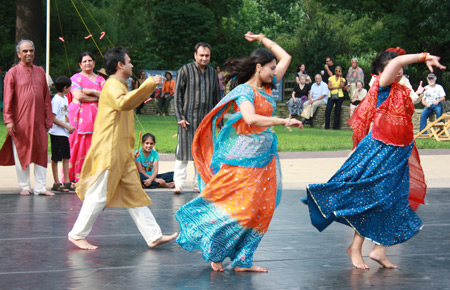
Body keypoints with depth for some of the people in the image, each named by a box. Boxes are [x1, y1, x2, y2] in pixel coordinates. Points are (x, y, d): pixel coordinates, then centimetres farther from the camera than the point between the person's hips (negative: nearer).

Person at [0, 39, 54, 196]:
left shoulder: (40, 72, 11)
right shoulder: (13, 73, -1)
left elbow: (46, 98, 13)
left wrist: (48, 119, 9)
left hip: (38, 121, 3)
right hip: (20, 122, -3)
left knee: (41, 153, 1)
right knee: (21, 154, 3)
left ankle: (40, 187, 5)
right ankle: (24, 187, 13)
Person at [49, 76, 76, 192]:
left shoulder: (65, 98, 13)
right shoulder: (56, 100, -14)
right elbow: (53, 118, -18)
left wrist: (70, 127, 8)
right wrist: (67, 126, -17)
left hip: (65, 133, 9)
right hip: (57, 133, -9)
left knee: (66, 157, 10)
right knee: (56, 158, -2)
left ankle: (67, 182, 15)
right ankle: (56, 183, 2)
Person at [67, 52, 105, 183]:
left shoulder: (100, 79, 18)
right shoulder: (76, 78, 5)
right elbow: (78, 96, -10)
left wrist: (92, 91, -7)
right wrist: (97, 97, -3)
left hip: (96, 116, 4)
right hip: (80, 116, -4)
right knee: (79, 144, -8)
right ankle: (74, 177, -5)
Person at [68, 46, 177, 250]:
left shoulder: (119, 86, 20)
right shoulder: (112, 85, -13)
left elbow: (128, 104, 39)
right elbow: (123, 103, -34)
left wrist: (150, 86, 34)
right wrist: (148, 85, -33)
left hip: (122, 153, 10)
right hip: (108, 151, -10)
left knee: (134, 194, 7)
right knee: (99, 195, -4)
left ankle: (153, 236, 6)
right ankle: (77, 234, 7)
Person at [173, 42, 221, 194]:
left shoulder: (212, 72, 12)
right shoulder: (185, 70, -1)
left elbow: (216, 97, 18)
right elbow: (177, 95, -2)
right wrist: (180, 117, -10)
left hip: (206, 119, 4)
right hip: (188, 118, -4)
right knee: (183, 151, -6)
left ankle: (199, 184, 13)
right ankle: (179, 184, -2)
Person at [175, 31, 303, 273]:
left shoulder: (267, 87, 11)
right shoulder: (244, 90, -12)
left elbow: (286, 58, 22)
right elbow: (251, 118, -29)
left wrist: (262, 39, 23)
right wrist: (283, 121, -30)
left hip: (264, 155, 8)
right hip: (244, 155, -8)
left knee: (261, 208, 5)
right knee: (238, 206, -9)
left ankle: (242, 260, 9)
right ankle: (214, 252, 9)